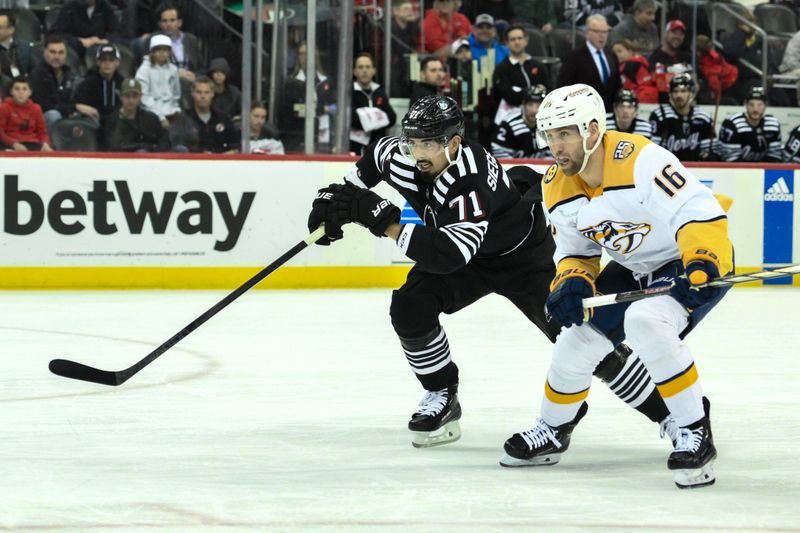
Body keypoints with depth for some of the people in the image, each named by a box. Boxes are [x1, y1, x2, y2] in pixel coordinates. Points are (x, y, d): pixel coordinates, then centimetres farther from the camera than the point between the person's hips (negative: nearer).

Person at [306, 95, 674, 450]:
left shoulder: (472, 182, -41)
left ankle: (667, 414, 2)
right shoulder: (401, 159, -19)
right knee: (410, 307, -18)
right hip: (469, 259, 6)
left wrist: (385, 221, -48)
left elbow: (446, 256, -49)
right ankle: (442, 399, 3)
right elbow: (374, 157, 7)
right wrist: (338, 196, -2)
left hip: (526, 254, -6)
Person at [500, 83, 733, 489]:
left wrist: (700, 266, -44)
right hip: (635, 269, 8)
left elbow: (701, 211, -32)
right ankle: (552, 432, 33)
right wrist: (570, 283, -14)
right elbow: (575, 251, 7)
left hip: (698, 263, -8)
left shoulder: (640, 160, -29)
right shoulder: (558, 188, -4)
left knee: (645, 322, -33)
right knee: (578, 337, 6)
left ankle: (695, 432, -23)